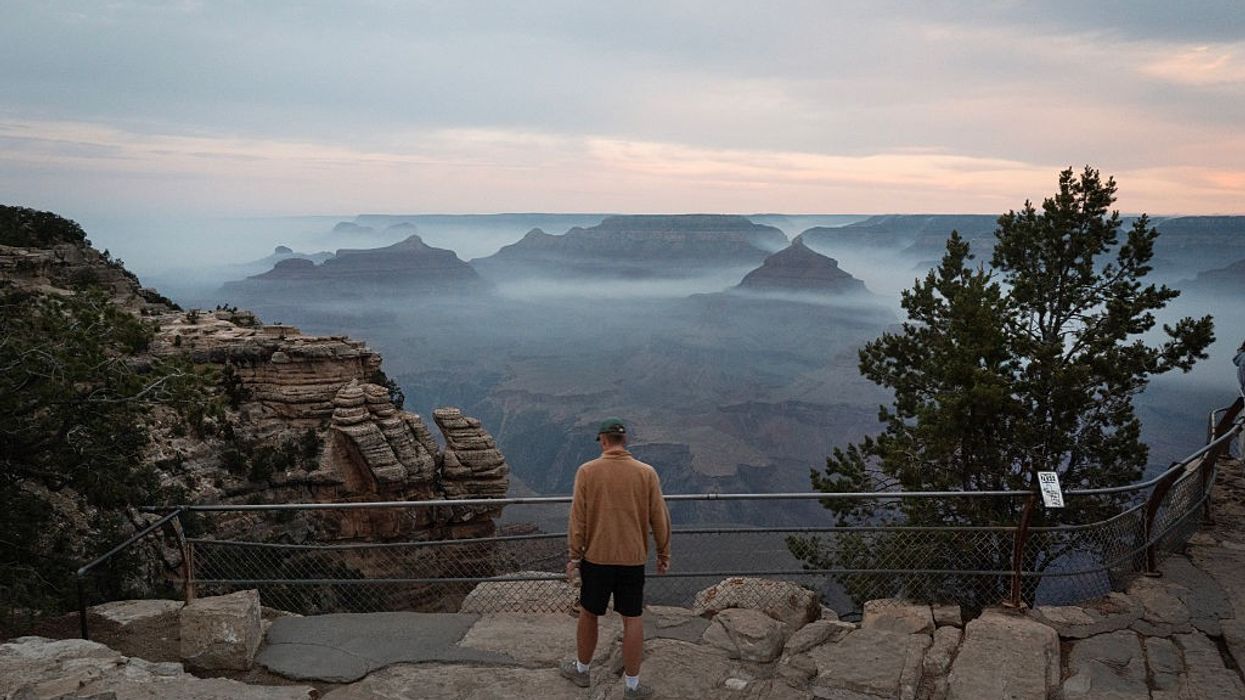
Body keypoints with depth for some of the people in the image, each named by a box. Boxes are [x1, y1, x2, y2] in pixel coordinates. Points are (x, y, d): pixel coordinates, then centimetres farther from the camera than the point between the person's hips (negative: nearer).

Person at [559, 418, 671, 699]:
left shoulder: (587, 471, -8)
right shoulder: (647, 473, -6)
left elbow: (578, 518, -6)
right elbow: (659, 518, -2)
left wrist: (574, 557, 2)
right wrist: (663, 554, 10)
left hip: (596, 557, 0)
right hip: (633, 559, 0)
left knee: (589, 614, 18)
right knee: (633, 620, 10)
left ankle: (581, 669, 36)